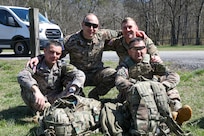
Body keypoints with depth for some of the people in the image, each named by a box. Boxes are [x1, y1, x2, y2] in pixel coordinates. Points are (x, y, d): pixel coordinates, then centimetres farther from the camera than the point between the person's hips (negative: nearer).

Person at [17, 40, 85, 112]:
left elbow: (80, 75, -19)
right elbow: (22, 75, -31)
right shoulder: (36, 65, -9)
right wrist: (36, 91, -49)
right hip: (40, 103, -2)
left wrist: (72, 90, -39)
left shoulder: (62, 65, -2)